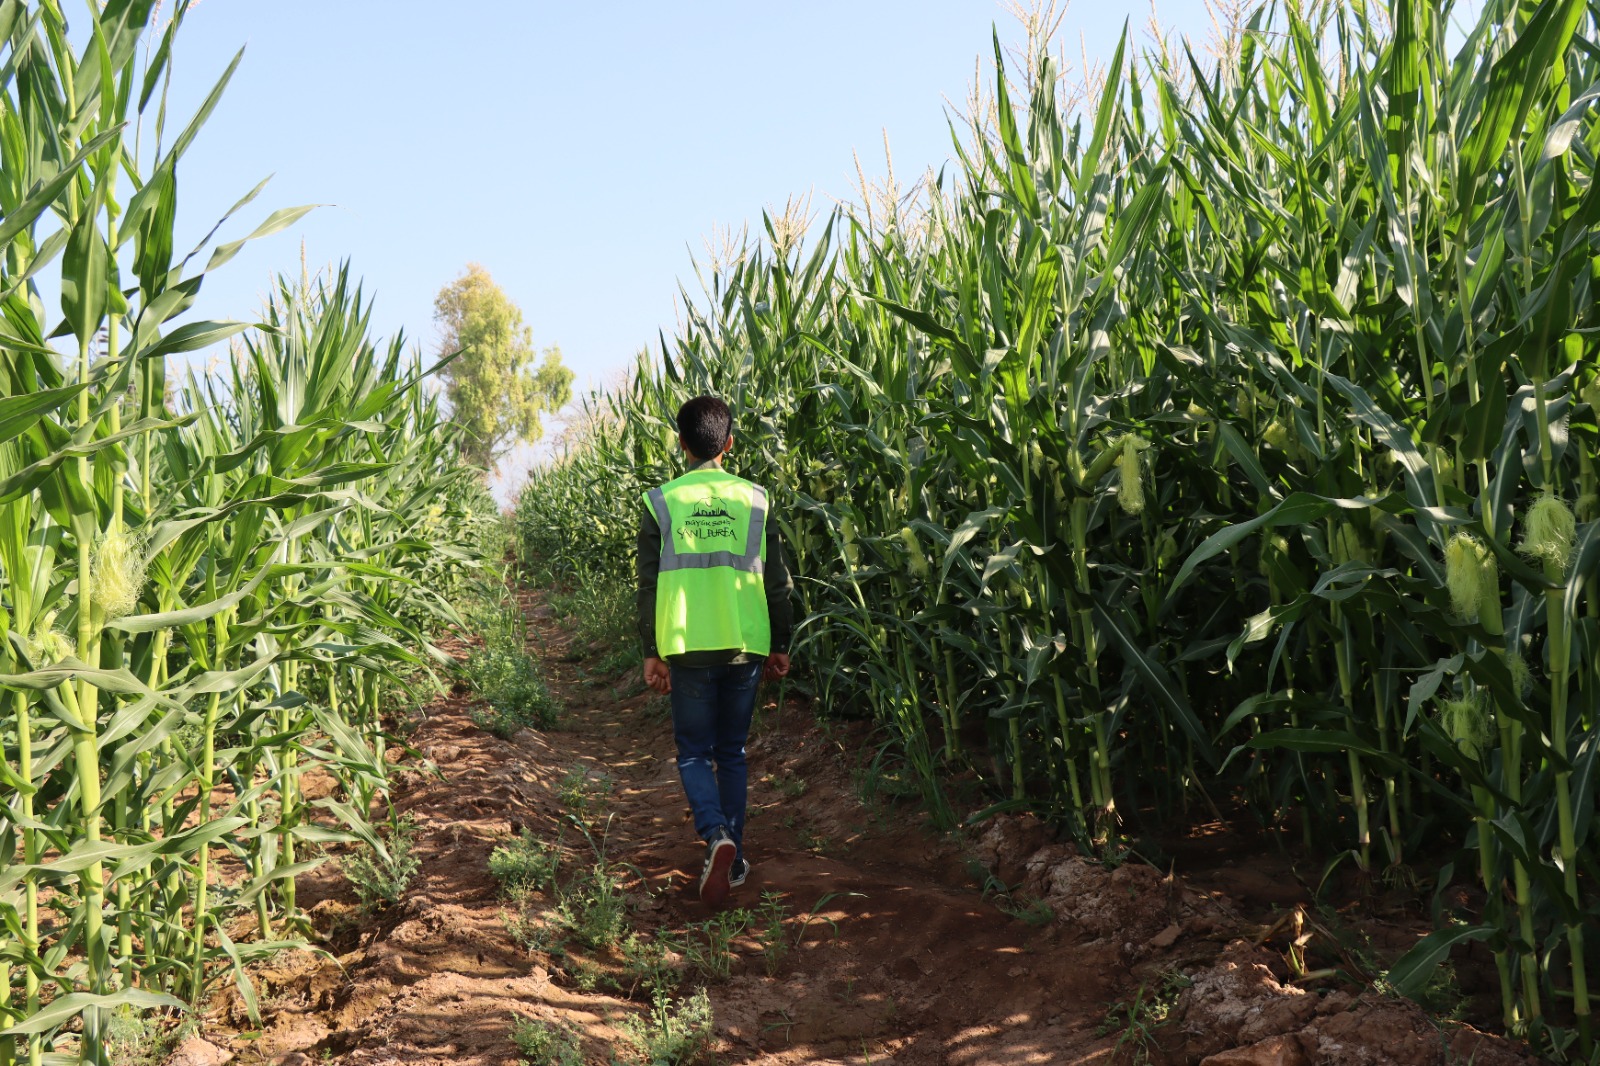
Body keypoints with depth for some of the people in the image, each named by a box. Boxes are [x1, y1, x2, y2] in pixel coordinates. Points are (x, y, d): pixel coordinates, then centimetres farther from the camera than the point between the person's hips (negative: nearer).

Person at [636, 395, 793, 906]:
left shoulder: (661, 503, -2)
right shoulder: (754, 500, 1)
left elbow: (649, 585, -2)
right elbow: (777, 582, 4)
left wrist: (652, 652, 5)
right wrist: (780, 646, 14)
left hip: (688, 648, -1)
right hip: (745, 647, 2)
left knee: (694, 752, 10)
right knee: (732, 752, 16)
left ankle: (716, 834, -15)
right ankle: (734, 859, 19)